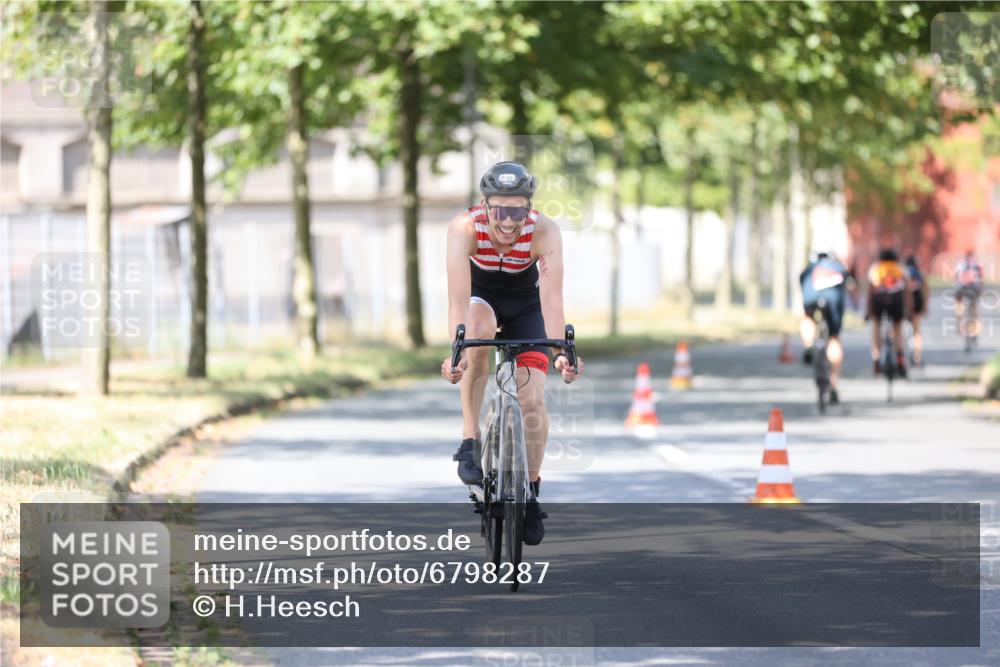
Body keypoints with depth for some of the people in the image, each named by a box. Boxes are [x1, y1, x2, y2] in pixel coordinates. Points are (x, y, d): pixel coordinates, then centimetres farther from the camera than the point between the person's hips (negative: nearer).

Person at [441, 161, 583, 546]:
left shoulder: (545, 232, -32)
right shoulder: (464, 228, -34)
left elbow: (551, 295, -41)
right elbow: (459, 294, -42)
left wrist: (559, 352, -54)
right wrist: (456, 349, -55)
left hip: (524, 304, 1)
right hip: (481, 297, -1)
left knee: (532, 400, -11)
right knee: (479, 330, -37)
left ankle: (531, 493, 11)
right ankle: (470, 440, -28)